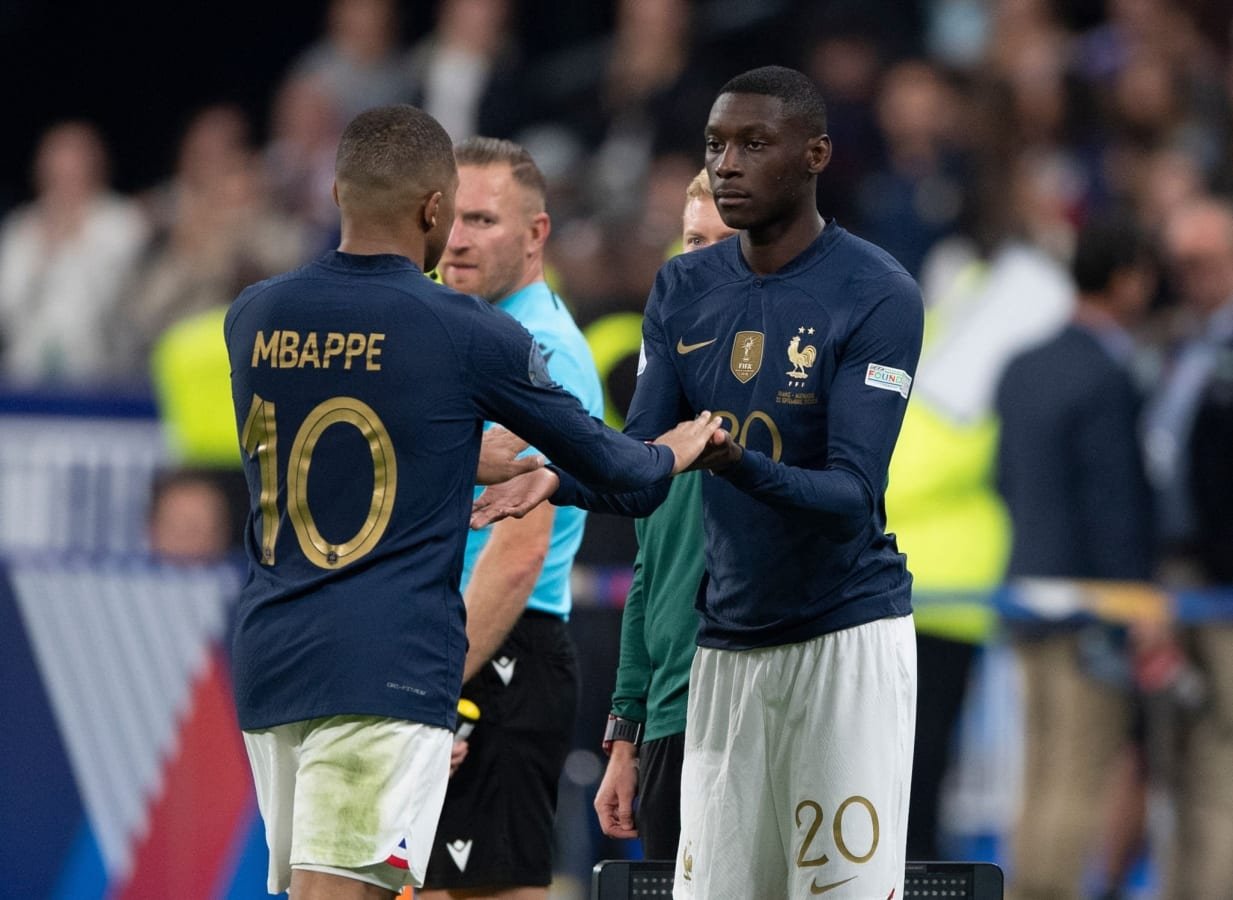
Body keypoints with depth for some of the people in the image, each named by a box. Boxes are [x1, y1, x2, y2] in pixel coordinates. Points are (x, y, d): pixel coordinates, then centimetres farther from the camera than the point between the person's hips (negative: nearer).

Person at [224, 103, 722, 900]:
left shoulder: (253, 318, 9)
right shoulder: (469, 334, -6)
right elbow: (598, 461, 7)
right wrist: (672, 454, 30)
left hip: (268, 654, 6)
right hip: (389, 668, -6)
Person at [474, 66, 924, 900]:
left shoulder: (878, 295, -11)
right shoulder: (683, 291, 7)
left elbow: (851, 496, -19)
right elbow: (639, 477, 2)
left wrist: (741, 465, -37)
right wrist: (557, 479, -20)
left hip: (848, 639, -5)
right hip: (727, 644, 5)